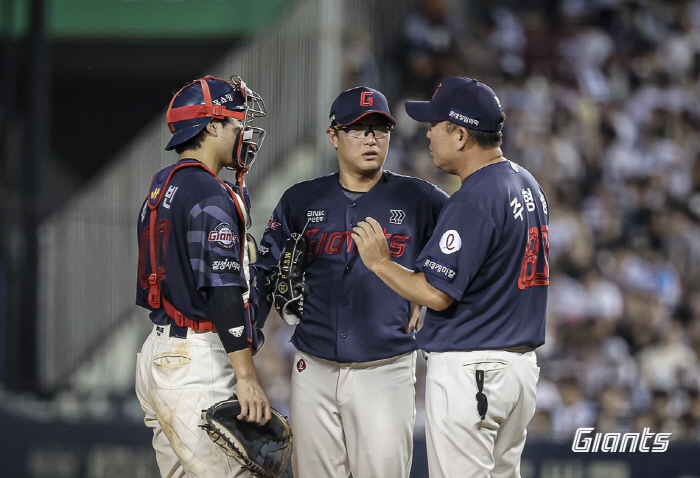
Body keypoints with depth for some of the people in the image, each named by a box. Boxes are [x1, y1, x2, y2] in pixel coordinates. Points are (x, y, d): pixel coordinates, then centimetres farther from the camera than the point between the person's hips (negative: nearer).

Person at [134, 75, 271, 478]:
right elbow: (222, 289, -20)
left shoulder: (161, 187, 16)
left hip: (158, 353, 10)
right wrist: (247, 376, -22)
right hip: (198, 358, -10)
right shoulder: (211, 195, -13)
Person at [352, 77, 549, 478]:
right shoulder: (527, 185, 12)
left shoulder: (474, 199, -19)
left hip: (468, 369, -10)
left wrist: (380, 262, -7)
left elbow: (436, 294, -21)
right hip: (522, 365, 10)